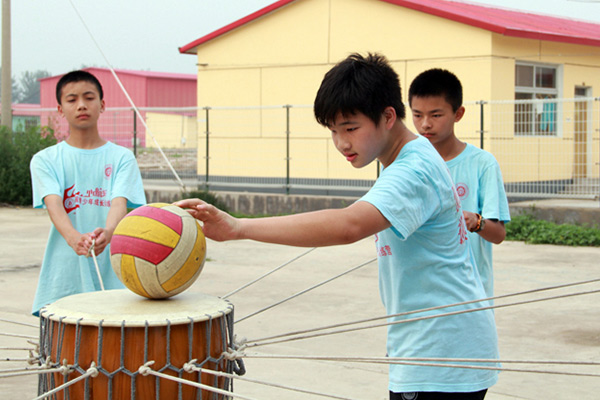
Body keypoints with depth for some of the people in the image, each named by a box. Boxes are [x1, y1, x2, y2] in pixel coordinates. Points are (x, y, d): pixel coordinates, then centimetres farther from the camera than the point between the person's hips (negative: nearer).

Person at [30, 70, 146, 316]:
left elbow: (120, 201, -9)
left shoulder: (121, 157, 6)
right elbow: (53, 203, -10)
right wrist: (73, 237, -32)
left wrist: (107, 232, -33)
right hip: (64, 274, 0)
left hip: (112, 272, 0)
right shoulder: (45, 160, 6)